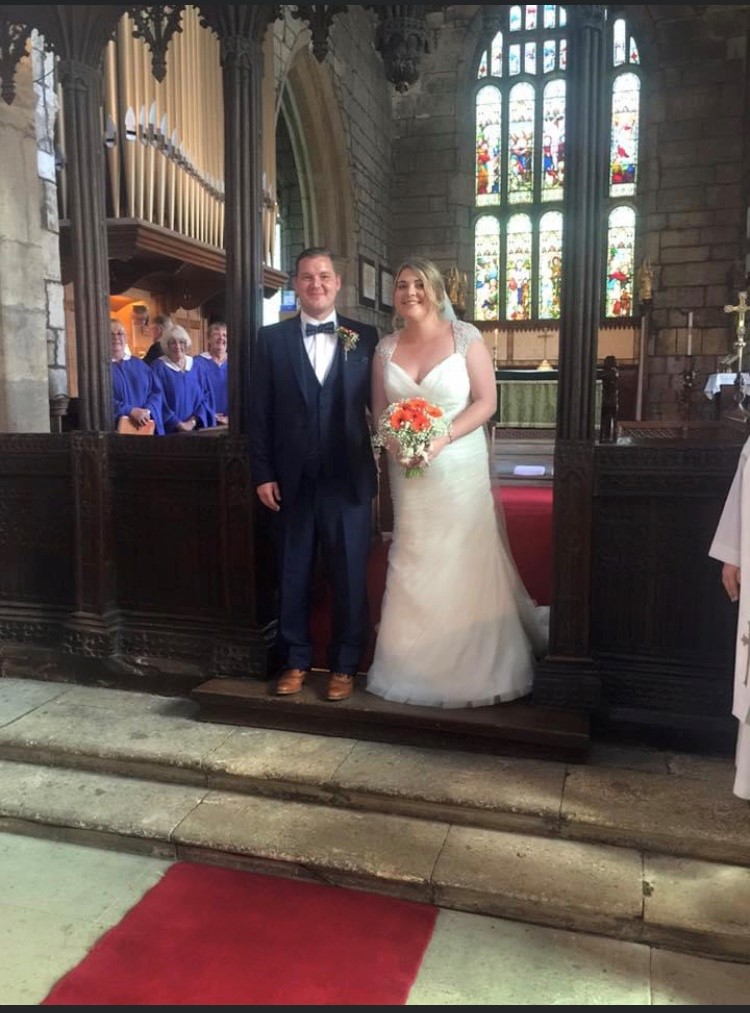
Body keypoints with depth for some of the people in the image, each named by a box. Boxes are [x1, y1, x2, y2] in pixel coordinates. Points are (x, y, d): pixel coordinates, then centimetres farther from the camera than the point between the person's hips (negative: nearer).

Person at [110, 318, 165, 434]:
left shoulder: (139, 364, 17)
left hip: (144, 427, 4)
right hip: (115, 428, -4)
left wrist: (147, 411, -11)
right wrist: (131, 411, -21)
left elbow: (156, 392, 8)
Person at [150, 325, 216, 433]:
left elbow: (206, 396, 5)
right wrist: (178, 424, -15)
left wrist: (194, 420, -9)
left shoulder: (195, 366, 9)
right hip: (169, 430, -3)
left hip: (194, 428, 4)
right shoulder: (159, 367, -4)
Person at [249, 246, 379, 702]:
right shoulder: (272, 338, 5)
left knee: (350, 576, 7)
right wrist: (263, 473, -2)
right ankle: (296, 660, 27)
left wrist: (384, 463, -6)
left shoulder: (365, 337, 4)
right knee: (293, 574, 11)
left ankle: (344, 666, 22)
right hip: (292, 479, 1)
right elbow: (260, 412, 3)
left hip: (349, 477, -1)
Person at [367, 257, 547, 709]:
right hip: (408, 471, 3)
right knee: (412, 566, 6)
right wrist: (394, 442, -10)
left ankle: (478, 670, 18)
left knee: (467, 564, 2)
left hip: (460, 467, -3)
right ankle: (417, 666, 20)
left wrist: (441, 439, -19)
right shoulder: (386, 348, 7)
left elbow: (486, 402, -7)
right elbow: (379, 409, 10)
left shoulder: (466, 337, -4)